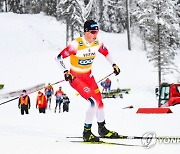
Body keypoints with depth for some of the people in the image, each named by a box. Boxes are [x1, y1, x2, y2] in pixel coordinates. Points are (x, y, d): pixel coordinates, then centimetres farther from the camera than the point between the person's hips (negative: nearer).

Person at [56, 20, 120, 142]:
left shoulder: (97, 43, -8)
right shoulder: (76, 44, -26)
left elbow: (106, 53, 15)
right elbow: (59, 58, -22)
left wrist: (114, 65, 11)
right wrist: (66, 72, -29)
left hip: (88, 76, 6)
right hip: (75, 77, -6)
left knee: (99, 100, 8)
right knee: (94, 102, -19)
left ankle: (102, 129, 29)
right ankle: (87, 133, -9)